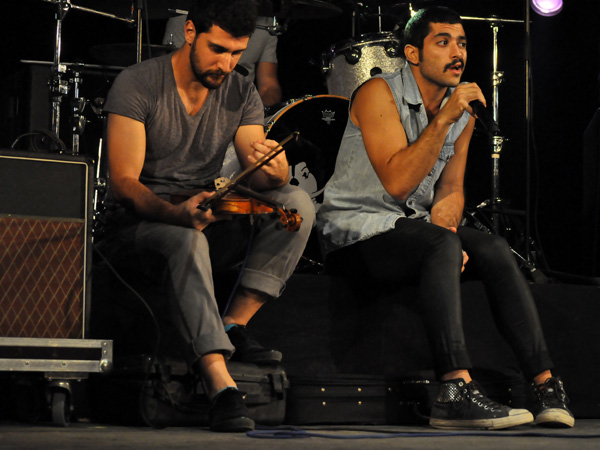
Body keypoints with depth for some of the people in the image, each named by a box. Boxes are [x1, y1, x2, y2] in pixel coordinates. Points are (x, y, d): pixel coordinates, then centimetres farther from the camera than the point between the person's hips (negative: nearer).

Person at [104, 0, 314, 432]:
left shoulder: (242, 94, 4)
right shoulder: (137, 84, -11)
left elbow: (264, 183, -4)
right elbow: (123, 181, -18)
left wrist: (271, 168, -31)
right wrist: (177, 212, -38)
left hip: (208, 218, 5)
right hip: (145, 219, -5)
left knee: (298, 202, -19)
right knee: (188, 242, -40)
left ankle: (235, 322, -21)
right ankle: (221, 386, -49)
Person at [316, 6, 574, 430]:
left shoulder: (463, 113, 8)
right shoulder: (379, 94, -15)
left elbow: (451, 188, 12)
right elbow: (398, 182, -25)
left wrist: (445, 224, -10)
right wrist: (444, 118, -28)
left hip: (413, 225, 7)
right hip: (357, 229, -7)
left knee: (493, 248, -17)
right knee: (443, 245, -33)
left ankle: (546, 384, -21)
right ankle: (456, 391, -42)